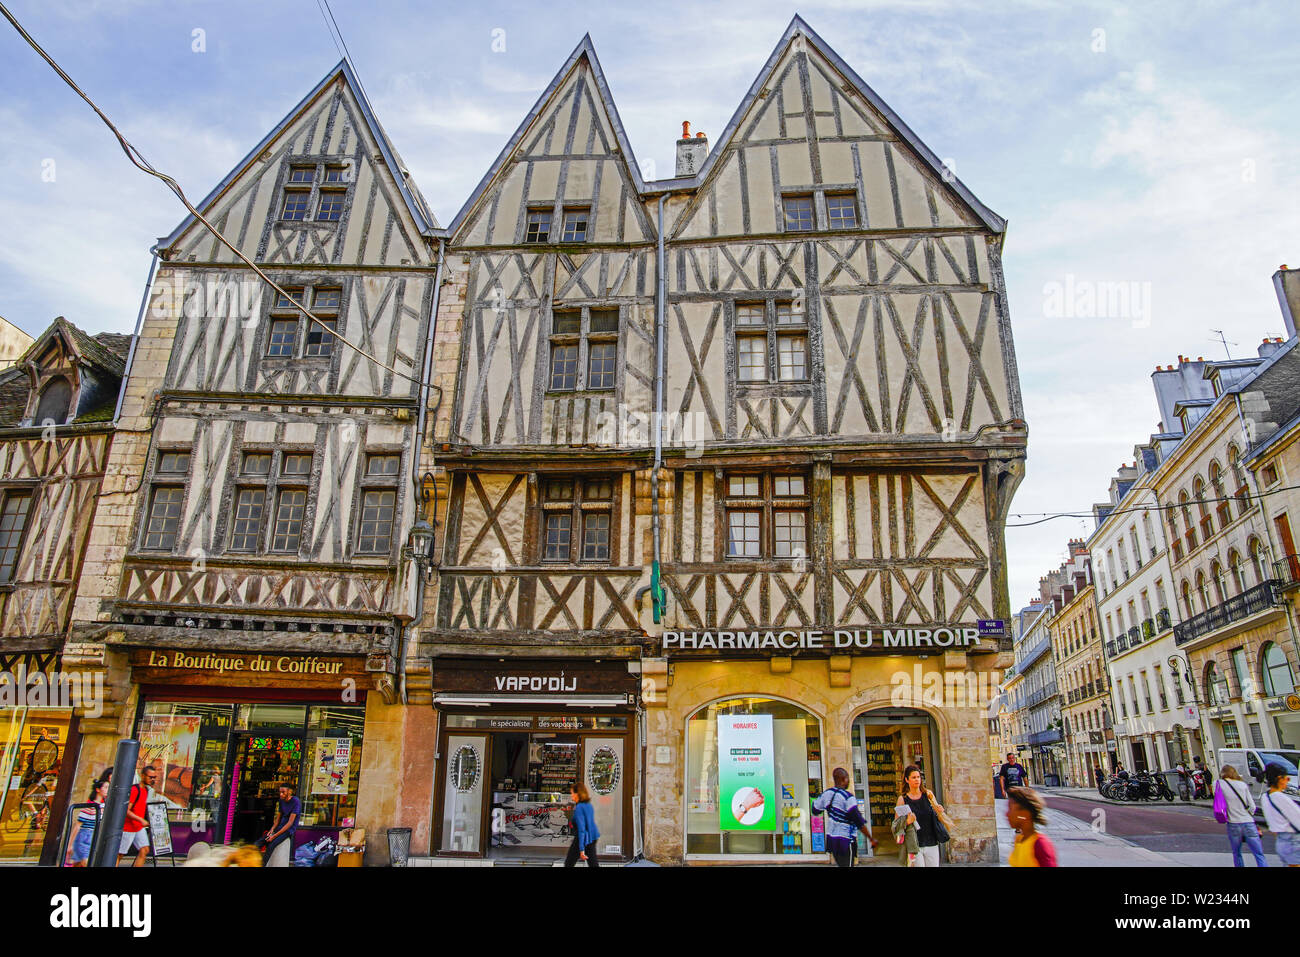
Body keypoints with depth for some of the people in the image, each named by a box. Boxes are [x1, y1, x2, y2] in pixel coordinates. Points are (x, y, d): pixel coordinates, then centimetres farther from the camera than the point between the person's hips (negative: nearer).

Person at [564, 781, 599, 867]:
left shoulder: (579, 808, -18)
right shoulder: (589, 805, 6)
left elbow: (581, 829, -22)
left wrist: (581, 849, -22)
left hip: (581, 839, -8)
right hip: (592, 838, 8)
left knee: (568, 864, 10)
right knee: (593, 864, 8)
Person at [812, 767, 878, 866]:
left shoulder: (826, 794, 2)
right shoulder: (848, 798, -18)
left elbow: (815, 810, 16)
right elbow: (859, 822, -19)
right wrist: (871, 839, -12)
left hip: (831, 838, 7)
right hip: (845, 840, -7)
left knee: (840, 864, 20)